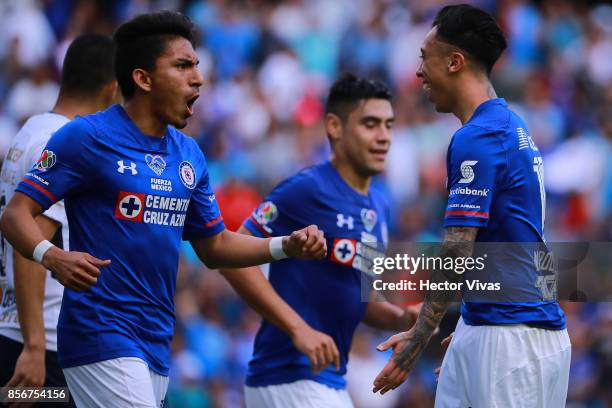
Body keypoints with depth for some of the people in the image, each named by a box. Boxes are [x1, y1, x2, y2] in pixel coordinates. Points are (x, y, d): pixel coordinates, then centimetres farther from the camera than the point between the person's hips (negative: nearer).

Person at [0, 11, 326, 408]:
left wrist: (287, 246, 5)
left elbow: (213, 246, 21)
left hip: (159, 342, 7)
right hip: (102, 335, -7)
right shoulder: (86, 137, -7)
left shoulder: (189, 154, 14)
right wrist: (52, 256, -30)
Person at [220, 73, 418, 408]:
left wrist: (403, 319, 3)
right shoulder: (308, 189, -12)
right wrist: (298, 328, -21)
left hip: (329, 379, 9)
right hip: (289, 378, -9)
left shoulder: (379, 206, 14)